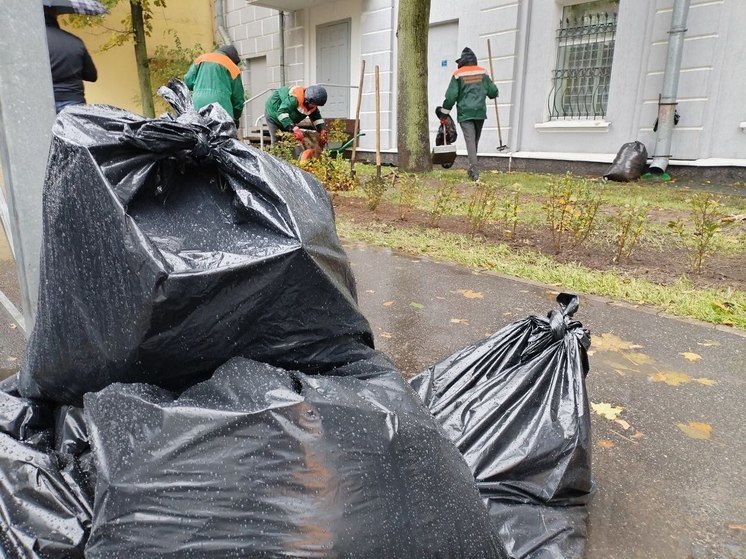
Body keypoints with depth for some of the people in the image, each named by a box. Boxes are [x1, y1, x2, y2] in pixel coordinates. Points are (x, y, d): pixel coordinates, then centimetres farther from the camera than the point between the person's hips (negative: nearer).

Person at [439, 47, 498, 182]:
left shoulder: (458, 74, -1)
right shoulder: (482, 72, 8)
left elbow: (451, 96, -4)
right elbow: (493, 91, 9)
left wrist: (444, 114, 2)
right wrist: (492, 94, 34)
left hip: (465, 113, -3)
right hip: (480, 112, 3)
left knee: (470, 140, -9)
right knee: (475, 140, 15)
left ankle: (474, 170, -21)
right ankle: (473, 169, 23)